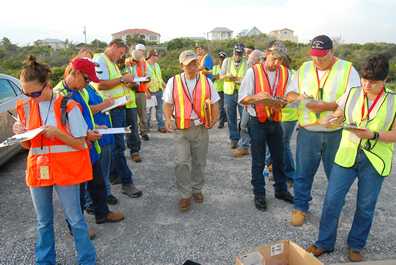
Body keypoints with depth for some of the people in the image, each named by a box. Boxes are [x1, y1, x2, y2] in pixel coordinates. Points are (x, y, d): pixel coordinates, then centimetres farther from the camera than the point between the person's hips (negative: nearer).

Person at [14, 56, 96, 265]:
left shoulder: (67, 106, -13)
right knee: (43, 222, 18)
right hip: (37, 170, 5)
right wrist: (20, 134, -11)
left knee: (75, 219, 6)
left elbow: (80, 144, -10)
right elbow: (27, 146, 10)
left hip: (65, 169, -4)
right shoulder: (25, 107, 2)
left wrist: (57, 133, -25)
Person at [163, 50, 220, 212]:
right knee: (182, 163, -6)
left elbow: (214, 103, 9)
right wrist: (167, 118, -11)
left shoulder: (206, 82, 5)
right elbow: (168, 104, 5)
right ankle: (185, 195, 10)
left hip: (201, 128, 2)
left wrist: (215, 117, -7)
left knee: (199, 162, 13)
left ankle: (197, 189, 32)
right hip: (181, 128, -2)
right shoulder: (173, 82, 0)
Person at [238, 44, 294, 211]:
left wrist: (280, 103, -19)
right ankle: (259, 194, 24)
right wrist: (256, 97, -30)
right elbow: (242, 99, -11)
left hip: (275, 121, 4)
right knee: (258, 161, 7)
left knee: (278, 158, 16)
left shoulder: (285, 73, 0)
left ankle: (281, 190, 35)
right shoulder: (253, 72, -10)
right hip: (257, 122, -3)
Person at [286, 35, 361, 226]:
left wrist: (326, 106, -24)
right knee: (303, 172, 9)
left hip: (337, 133, -1)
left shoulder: (347, 70, -4)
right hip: (308, 131, 2)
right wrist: (299, 97, -15)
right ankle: (300, 207, 27)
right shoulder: (303, 69, 6)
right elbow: (290, 94, 8)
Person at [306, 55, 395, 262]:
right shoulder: (352, 94, 3)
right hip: (347, 155, 1)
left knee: (365, 207, 11)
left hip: (375, 161, -1)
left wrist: (373, 135, -20)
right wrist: (332, 120, -15)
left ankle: (355, 246, 33)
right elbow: (336, 118, 8)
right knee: (332, 200, 2)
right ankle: (324, 242, 20)